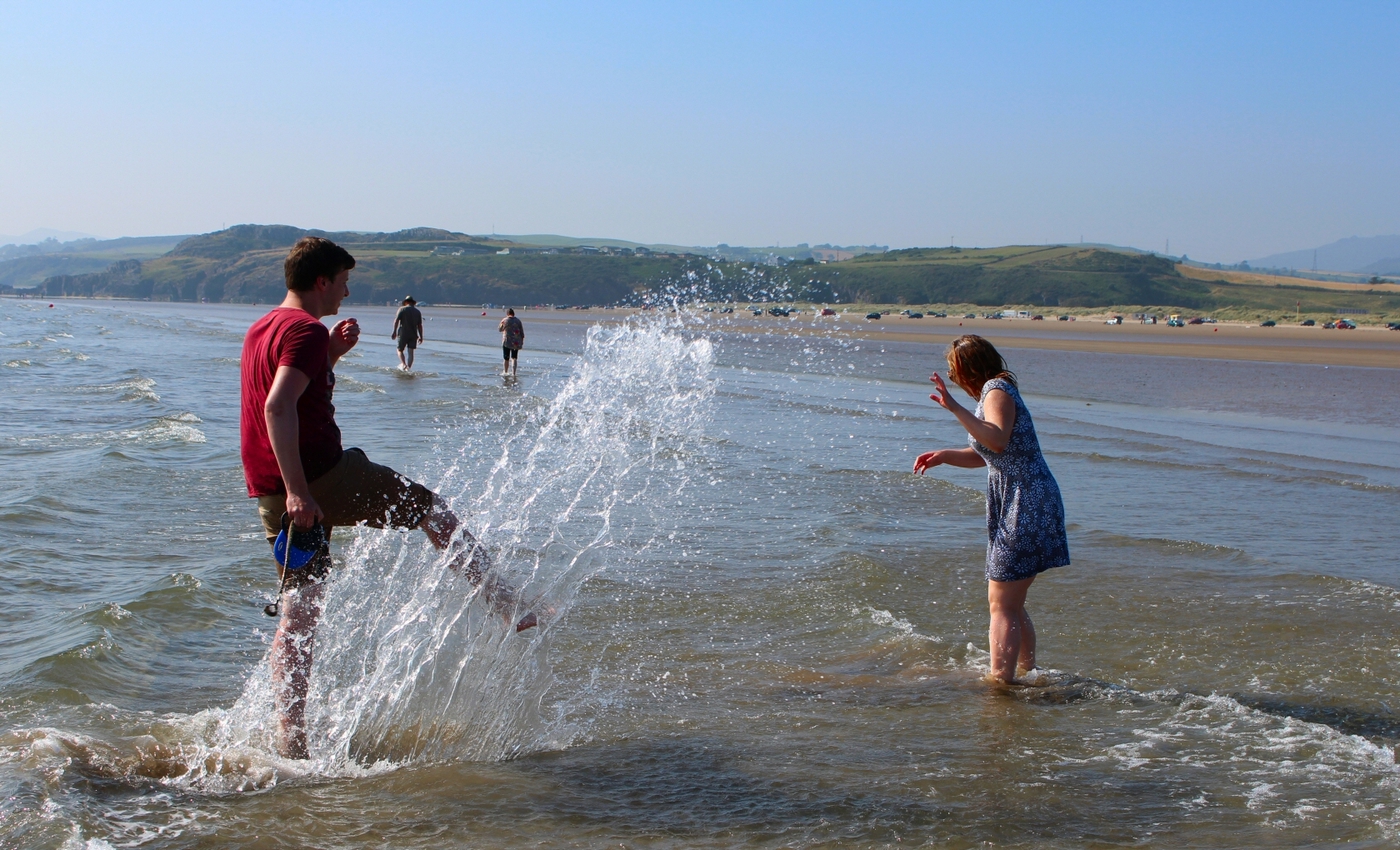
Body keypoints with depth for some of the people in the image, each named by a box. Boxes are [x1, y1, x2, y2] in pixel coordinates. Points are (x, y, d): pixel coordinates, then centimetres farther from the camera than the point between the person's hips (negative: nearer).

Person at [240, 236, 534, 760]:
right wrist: (297, 490, -30)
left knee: (298, 614, 10)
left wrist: (332, 353, 21)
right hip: (320, 476, -9)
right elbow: (278, 408, -26)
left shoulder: (262, 328, 17)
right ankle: (507, 605, 14)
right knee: (429, 508, 9)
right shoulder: (306, 330, -13)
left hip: (271, 492, 9)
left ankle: (290, 739, 9)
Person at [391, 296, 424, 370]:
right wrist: (421, 337, 10)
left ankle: (403, 364, -13)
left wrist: (394, 331, -10)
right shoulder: (418, 312, 10)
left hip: (403, 334, -3)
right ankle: (408, 368, -3)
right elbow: (420, 325, 8)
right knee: (410, 352, 4)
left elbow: (396, 321, -9)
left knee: (400, 350, 8)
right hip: (413, 335, 3)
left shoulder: (402, 309, 0)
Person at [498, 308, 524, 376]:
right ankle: (514, 372, -3)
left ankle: (505, 372, 15)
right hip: (516, 342, 2)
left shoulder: (504, 321, -5)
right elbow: (522, 333, 2)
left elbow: (500, 329, 9)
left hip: (507, 342, -2)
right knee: (514, 358, 8)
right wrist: (522, 342, 10)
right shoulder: (518, 321, 1)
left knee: (506, 358, 7)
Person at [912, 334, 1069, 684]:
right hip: (1019, 509, 10)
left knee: (1003, 606, -9)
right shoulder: (995, 391, 18)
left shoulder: (997, 391, -12)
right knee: (1010, 604, 19)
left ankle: (1000, 685, -9)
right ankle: (1028, 673, 30)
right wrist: (944, 455, 11)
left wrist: (955, 408, -36)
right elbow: (982, 455, 27)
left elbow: (998, 441, -32)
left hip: (1025, 508, -10)